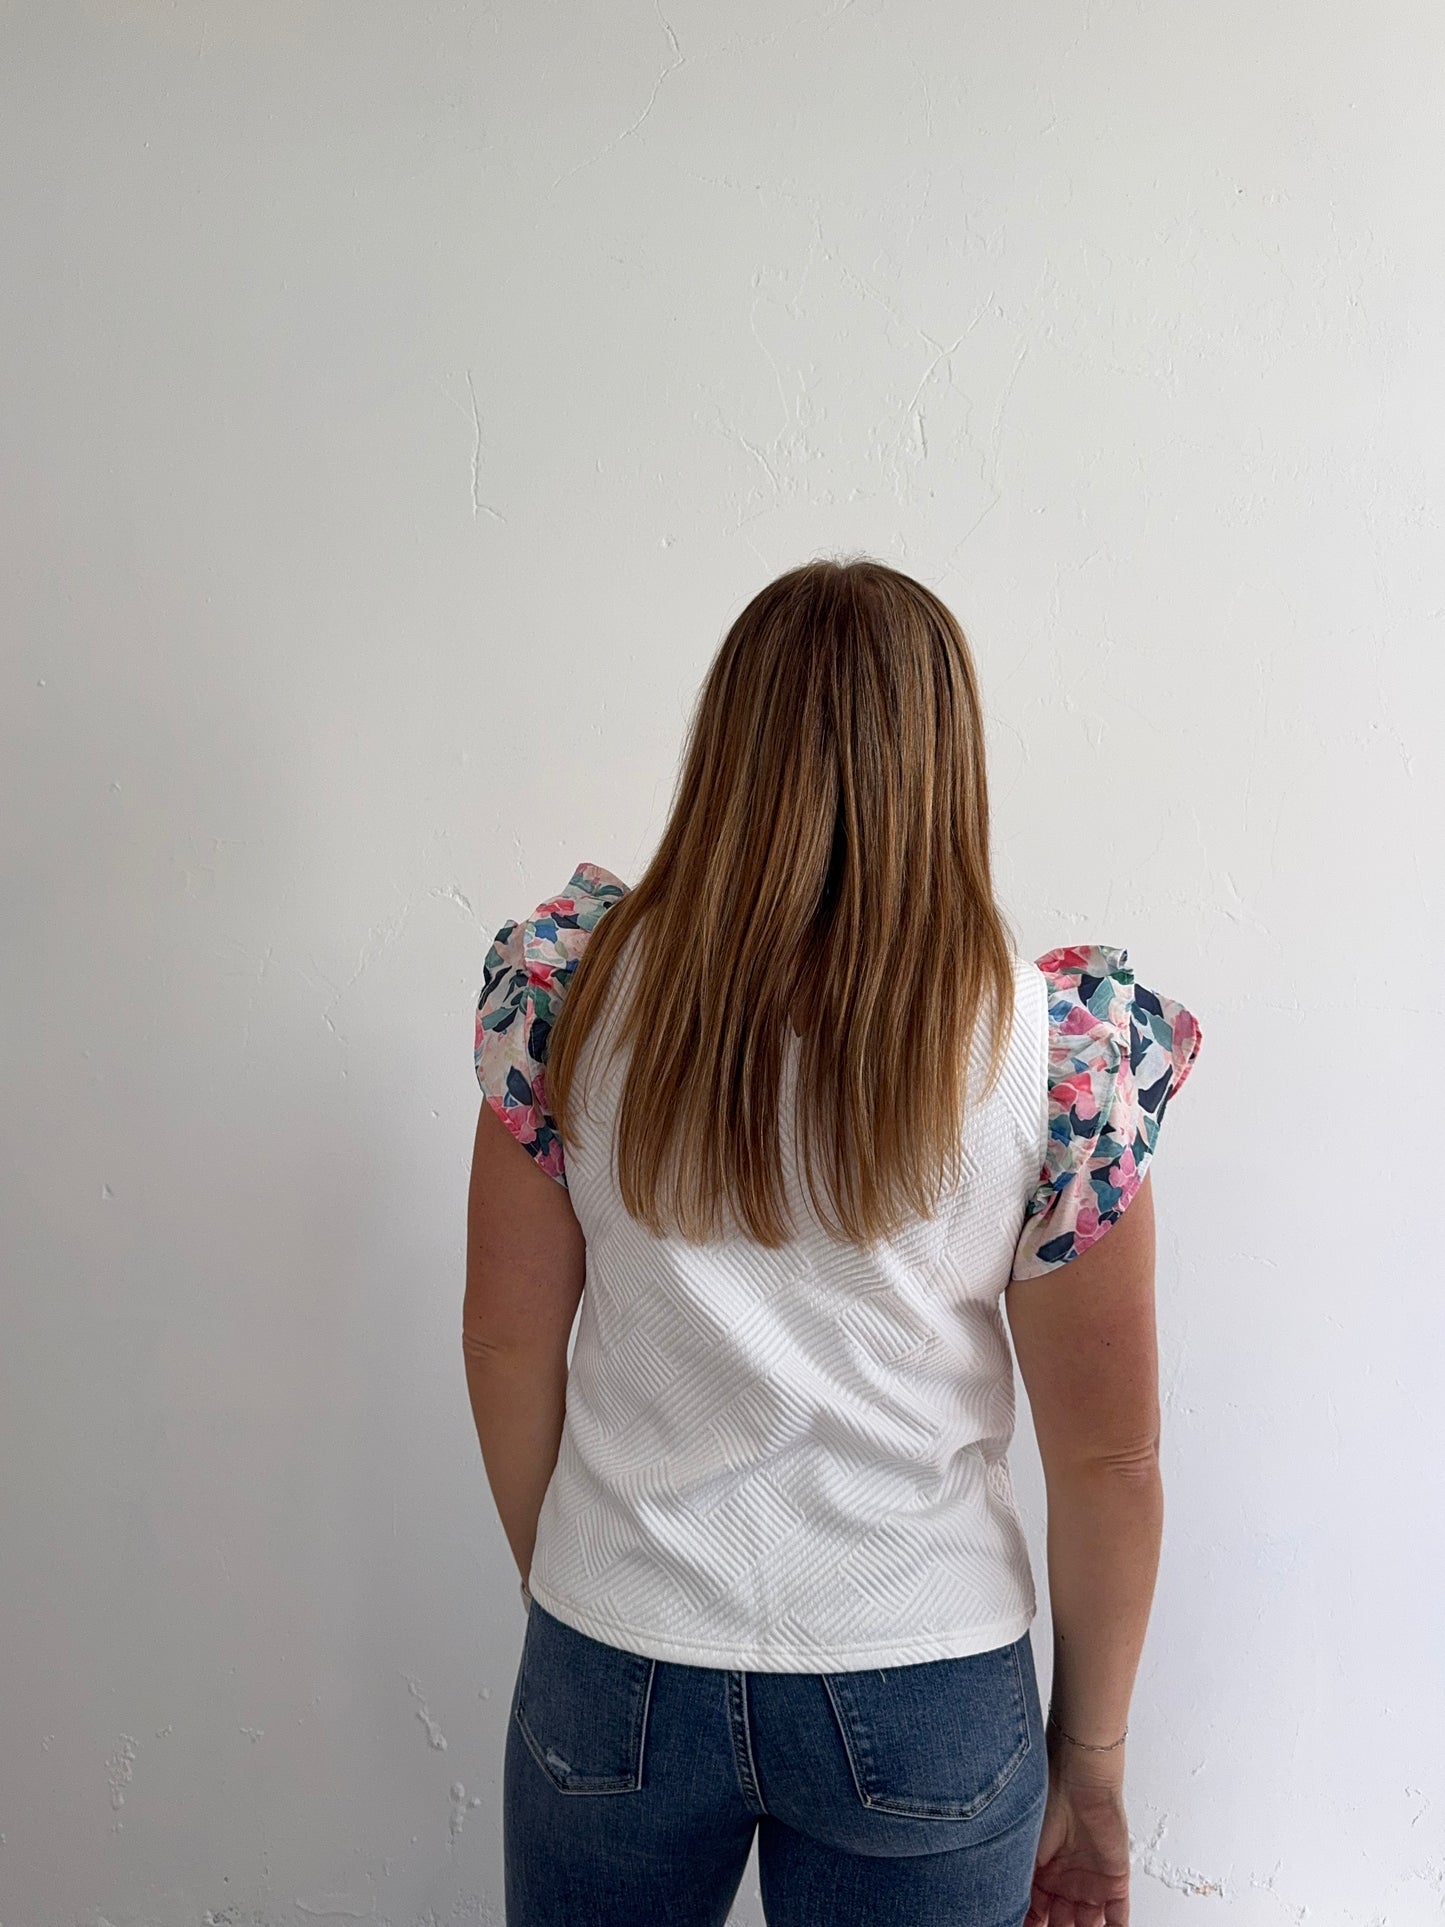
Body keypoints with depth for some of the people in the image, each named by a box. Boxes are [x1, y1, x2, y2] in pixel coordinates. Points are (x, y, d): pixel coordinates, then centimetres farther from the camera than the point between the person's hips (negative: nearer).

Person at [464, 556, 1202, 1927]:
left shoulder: (572, 983, -12)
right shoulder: (1063, 1040, -15)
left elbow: (506, 1342, -4)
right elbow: (1109, 1455, -9)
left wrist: (558, 1583, 11)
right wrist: (1091, 1755, 5)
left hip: (617, 1665, 1)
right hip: (923, 1702, 0)